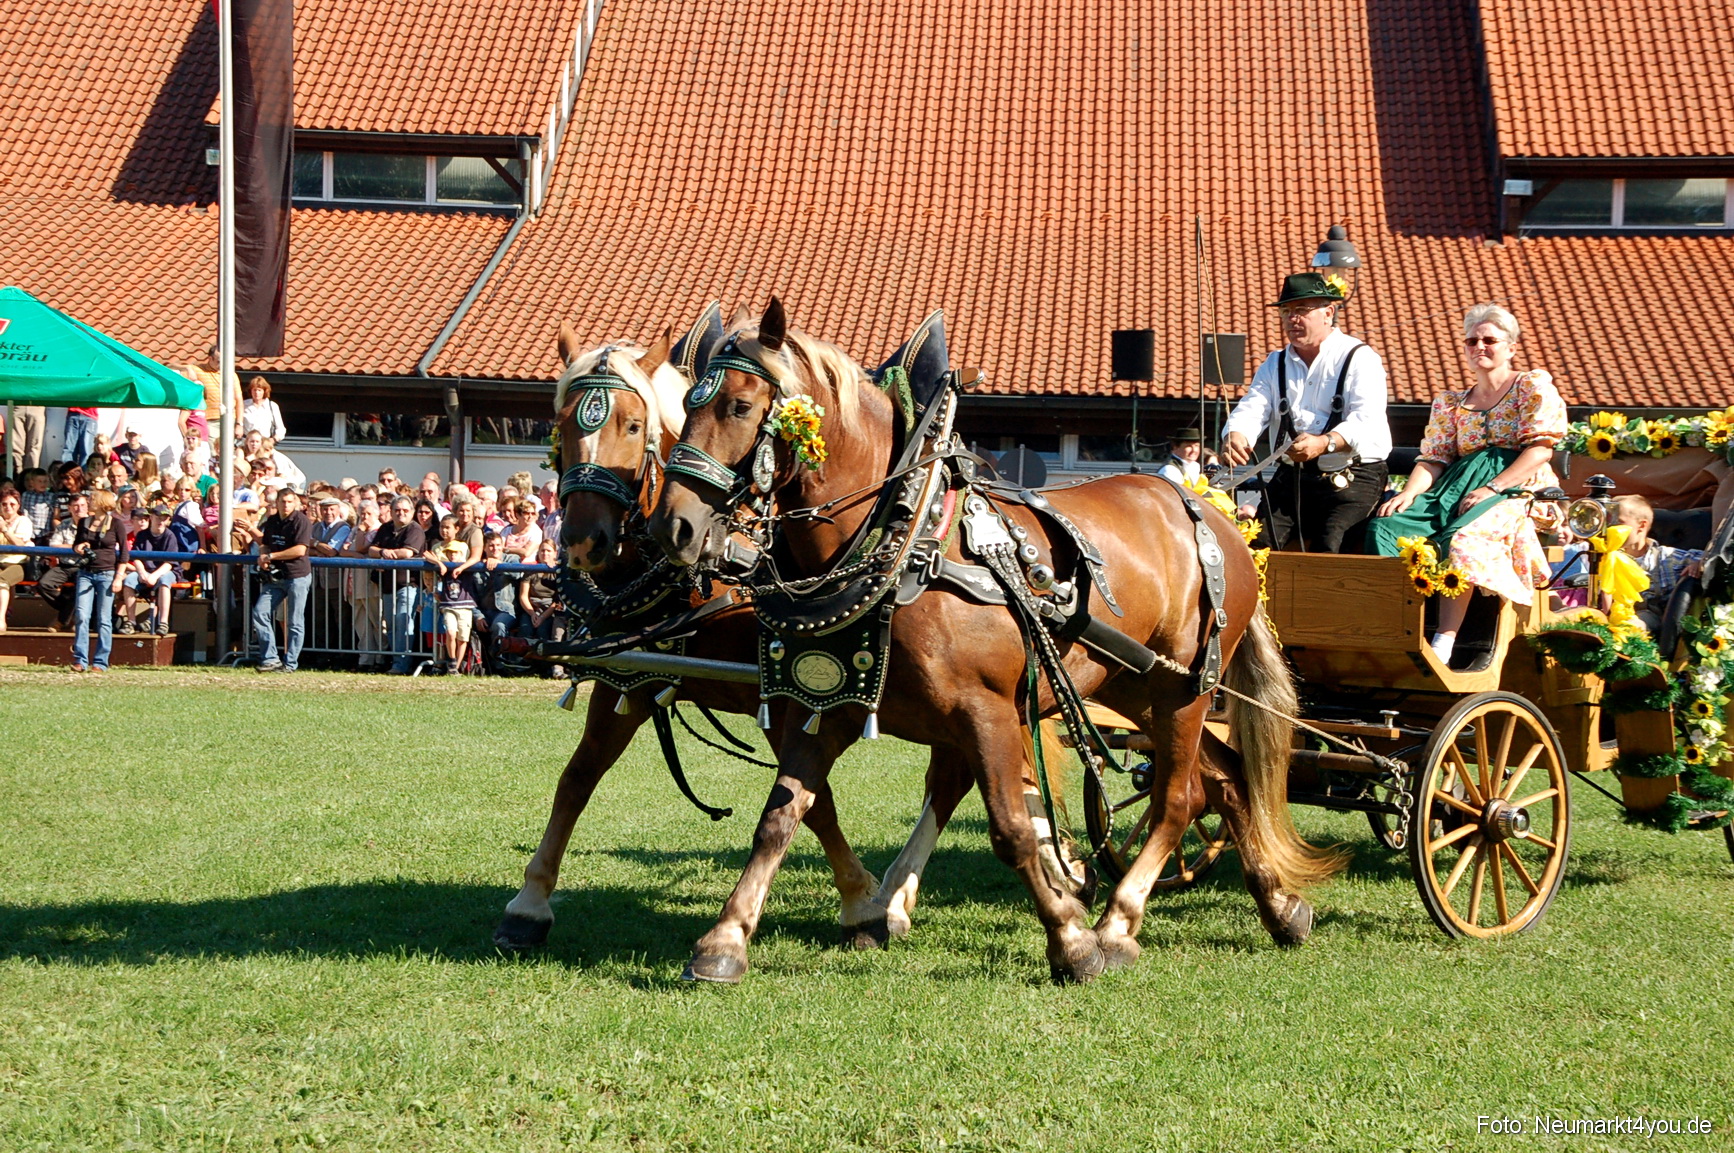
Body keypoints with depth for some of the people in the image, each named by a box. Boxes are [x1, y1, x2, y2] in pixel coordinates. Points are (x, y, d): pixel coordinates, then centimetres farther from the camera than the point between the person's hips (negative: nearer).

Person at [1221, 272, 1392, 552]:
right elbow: (1252, 407, 2)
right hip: (1291, 477, 5)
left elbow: (1367, 420, -16)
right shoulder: (1275, 364, 17)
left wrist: (1325, 442, -36)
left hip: (1354, 478, -5)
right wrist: (1235, 436, -23)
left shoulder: (1360, 359, -2)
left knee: (1329, 545, -27)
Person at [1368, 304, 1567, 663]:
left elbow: (1540, 448, -7)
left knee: (1463, 537, -38)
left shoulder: (1534, 385, 5)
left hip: (1518, 488, -5)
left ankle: (1443, 644, -42)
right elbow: (1433, 459, 12)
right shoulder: (1450, 402, 20)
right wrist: (1408, 493, -10)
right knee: (1384, 527, -22)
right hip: (1457, 486, 6)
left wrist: (1492, 488, -19)